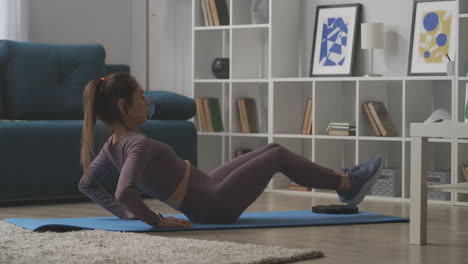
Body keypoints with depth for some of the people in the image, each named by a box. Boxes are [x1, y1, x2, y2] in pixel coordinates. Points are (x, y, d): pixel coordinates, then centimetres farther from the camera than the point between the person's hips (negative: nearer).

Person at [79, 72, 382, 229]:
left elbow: (87, 183, 11)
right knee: (279, 156, 6)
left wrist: (124, 212, 8)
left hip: (206, 190, 10)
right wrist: (155, 220, -30)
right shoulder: (139, 144, -27)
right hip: (214, 205, -10)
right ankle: (347, 183, 24)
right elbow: (125, 192, -41)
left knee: (272, 149, 18)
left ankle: (341, 179, 31)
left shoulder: (115, 144, 1)